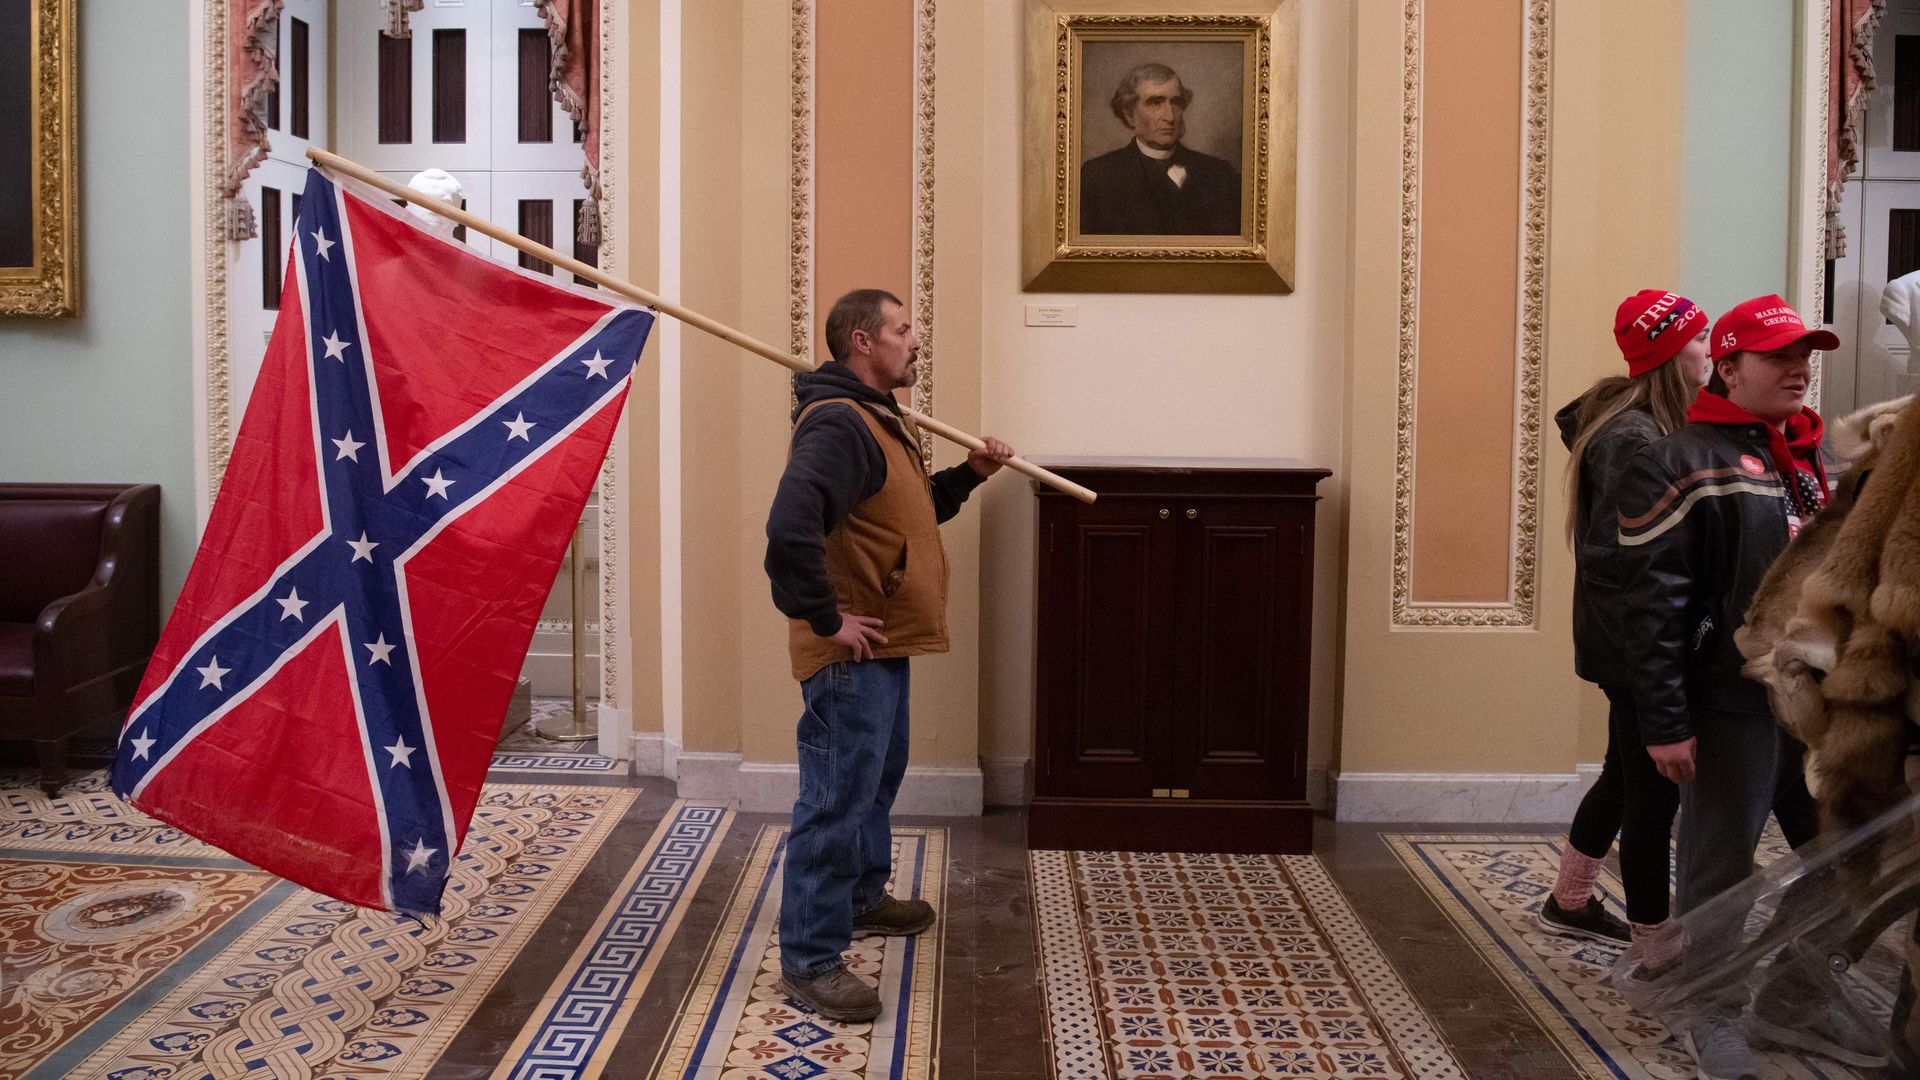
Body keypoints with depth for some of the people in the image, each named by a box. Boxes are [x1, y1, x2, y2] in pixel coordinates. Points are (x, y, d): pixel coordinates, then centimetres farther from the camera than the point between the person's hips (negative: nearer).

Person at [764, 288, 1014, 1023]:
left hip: (884, 647, 11)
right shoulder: (837, 423, -21)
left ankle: (861, 898, 44)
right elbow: (790, 528, -35)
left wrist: (968, 475, 11)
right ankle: (808, 960, 5)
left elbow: (909, 511, 25)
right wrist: (828, 619, -26)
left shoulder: (878, 420, 15)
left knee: (877, 778, 25)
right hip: (850, 655, -11)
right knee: (836, 800, -5)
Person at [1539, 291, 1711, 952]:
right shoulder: (1632, 440, -20)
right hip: (1635, 646, -10)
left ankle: (1569, 903, 37)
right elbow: (1612, 557, -24)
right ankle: (1656, 944, 12)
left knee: (1628, 774, 21)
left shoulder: (1652, 426, 10)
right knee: (1652, 792, -1)